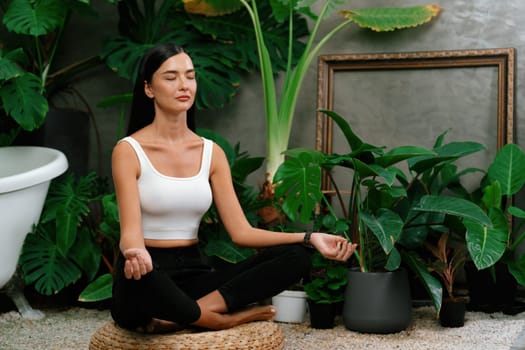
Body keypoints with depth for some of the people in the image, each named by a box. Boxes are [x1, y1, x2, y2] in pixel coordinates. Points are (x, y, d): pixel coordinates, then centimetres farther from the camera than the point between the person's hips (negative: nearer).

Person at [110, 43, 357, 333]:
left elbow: (241, 231, 1)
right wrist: (135, 254, -42)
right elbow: (130, 231, -17)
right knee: (139, 276, -43)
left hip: (194, 275, 5)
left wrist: (310, 238, -12)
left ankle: (183, 315, -22)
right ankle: (230, 318, -16)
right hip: (148, 280, -5)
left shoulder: (211, 152, 7)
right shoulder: (129, 151, -7)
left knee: (296, 256, -15)